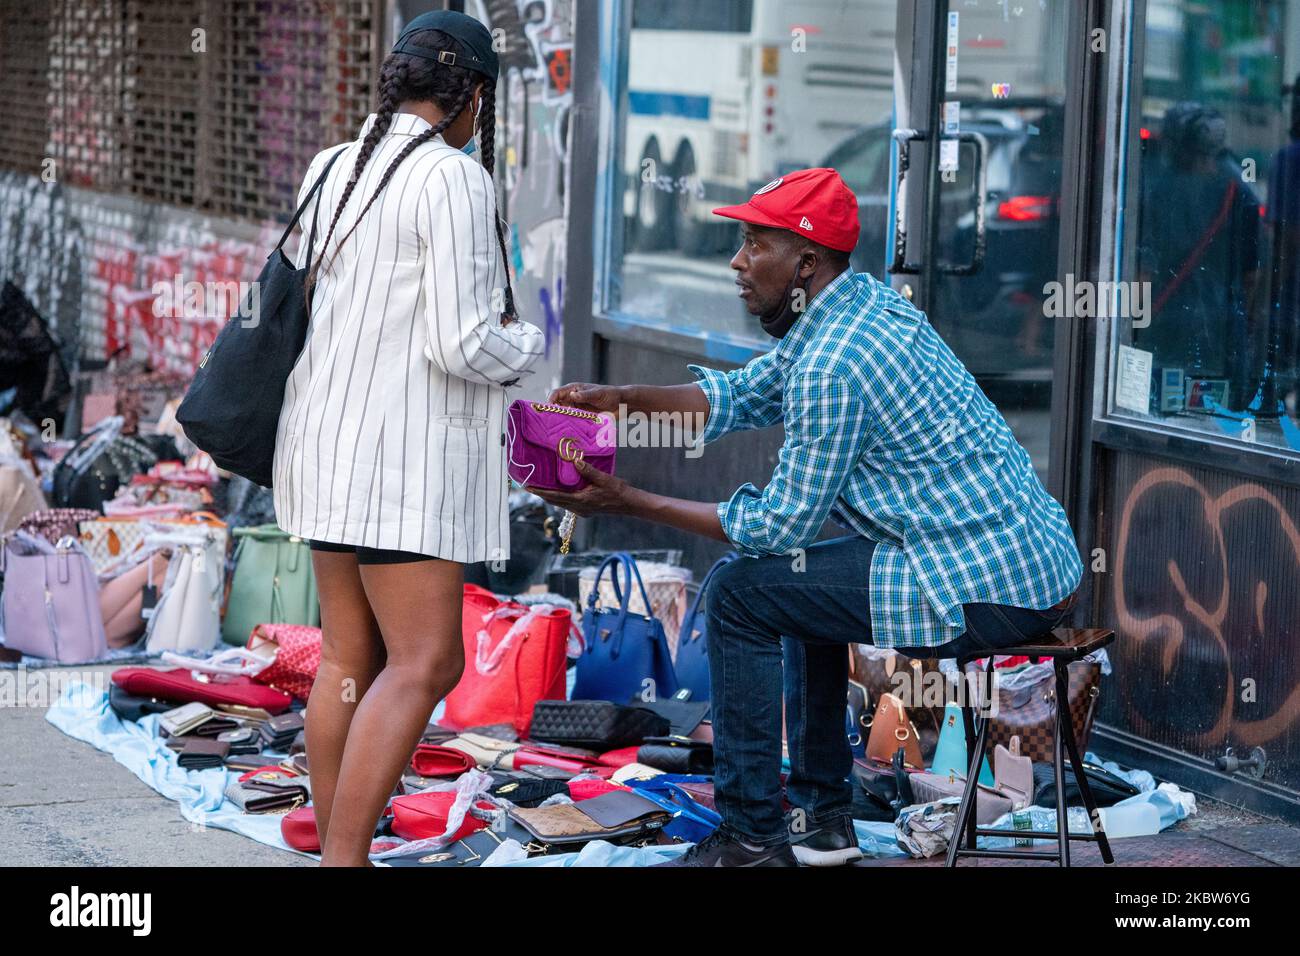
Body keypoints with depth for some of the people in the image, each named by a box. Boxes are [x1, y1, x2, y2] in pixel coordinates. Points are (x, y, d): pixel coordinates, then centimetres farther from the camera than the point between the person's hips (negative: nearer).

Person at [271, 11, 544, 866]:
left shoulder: (334, 170, 9)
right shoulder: (456, 180, -16)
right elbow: (465, 345, -20)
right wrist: (527, 345, 2)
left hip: (334, 444, 9)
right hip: (404, 455, -9)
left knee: (353, 658, 11)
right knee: (425, 665, -9)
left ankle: (338, 855, 13)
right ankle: (343, 862, -17)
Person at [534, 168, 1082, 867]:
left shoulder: (832, 364, -19)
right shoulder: (862, 304, 11)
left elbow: (780, 524, -13)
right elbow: (744, 397, 21)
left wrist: (628, 503, -8)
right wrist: (618, 399, 10)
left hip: (988, 593, -10)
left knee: (741, 592, -5)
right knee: (801, 581, 28)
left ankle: (751, 838, 2)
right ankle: (822, 820, 29)